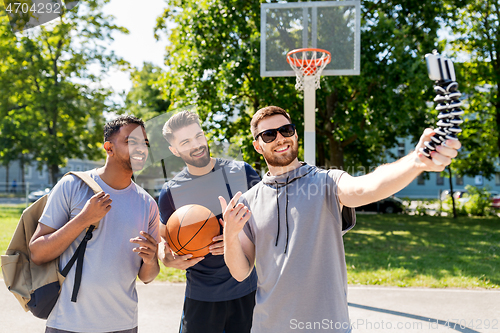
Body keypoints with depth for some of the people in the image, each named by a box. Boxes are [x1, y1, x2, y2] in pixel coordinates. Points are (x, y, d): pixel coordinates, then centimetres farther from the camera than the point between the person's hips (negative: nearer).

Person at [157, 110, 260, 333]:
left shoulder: (241, 172, -4)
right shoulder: (171, 193, -4)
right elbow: (162, 238, 8)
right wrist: (167, 259, -15)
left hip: (246, 290, 1)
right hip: (201, 296, 0)